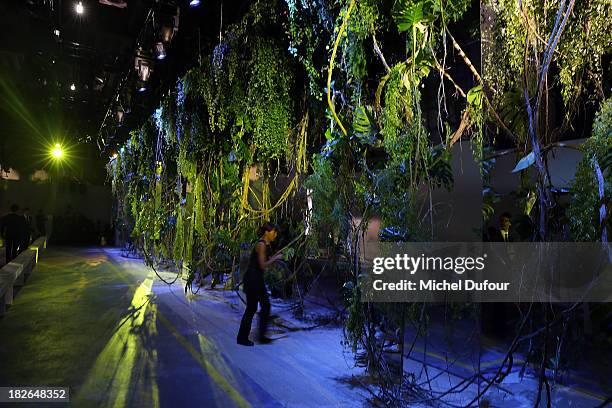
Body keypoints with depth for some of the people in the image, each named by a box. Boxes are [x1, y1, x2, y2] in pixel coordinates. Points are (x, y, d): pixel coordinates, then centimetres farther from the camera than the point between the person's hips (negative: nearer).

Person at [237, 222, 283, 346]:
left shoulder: (265, 244, 12)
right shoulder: (261, 245, -17)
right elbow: (262, 265, -20)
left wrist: (273, 258, 8)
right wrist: (275, 258, -11)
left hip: (257, 279, 10)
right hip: (252, 279, -10)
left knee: (266, 306, 10)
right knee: (251, 309, 0)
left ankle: (262, 336, 18)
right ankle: (242, 338, 14)